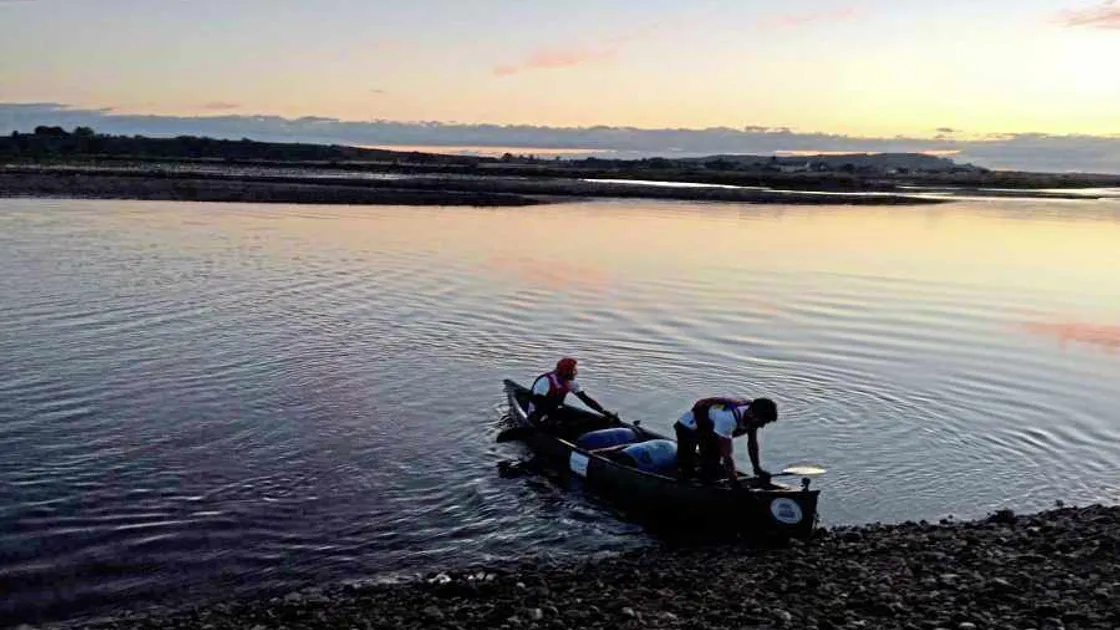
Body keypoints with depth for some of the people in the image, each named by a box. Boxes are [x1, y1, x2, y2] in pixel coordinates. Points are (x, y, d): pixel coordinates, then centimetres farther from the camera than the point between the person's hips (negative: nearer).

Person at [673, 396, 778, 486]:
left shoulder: (753, 414, -19)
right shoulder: (728, 417, -43)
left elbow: (752, 444, -4)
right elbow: (727, 455, -38)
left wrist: (758, 469, -7)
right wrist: (735, 482, -35)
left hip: (709, 429, 7)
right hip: (689, 428, -7)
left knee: (713, 473, 4)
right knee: (687, 473, -13)